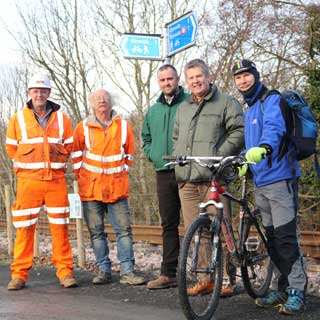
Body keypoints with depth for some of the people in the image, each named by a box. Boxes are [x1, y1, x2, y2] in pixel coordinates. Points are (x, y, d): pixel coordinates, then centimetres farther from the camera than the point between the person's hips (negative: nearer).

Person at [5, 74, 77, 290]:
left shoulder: (61, 119, 9)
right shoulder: (18, 119, 6)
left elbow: (70, 146, 16)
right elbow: (11, 148, 14)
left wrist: (56, 158, 6)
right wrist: (27, 164, 8)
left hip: (56, 180, 1)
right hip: (28, 181, -1)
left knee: (60, 227, 2)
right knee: (24, 227, -1)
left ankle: (65, 271, 8)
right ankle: (20, 274, 5)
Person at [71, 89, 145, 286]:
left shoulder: (123, 126, 6)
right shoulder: (83, 128, 4)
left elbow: (129, 154, 14)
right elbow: (76, 154, 11)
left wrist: (122, 174, 9)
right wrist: (82, 176, 6)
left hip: (117, 188, 0)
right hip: (91, 189, 0)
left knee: (124, 230, -3)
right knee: (96, 231, 4)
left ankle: (127, 271, 0)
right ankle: (104, 271, 12)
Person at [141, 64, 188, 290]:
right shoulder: (153, 111, 17)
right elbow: (146, 138, 30)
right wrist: (153, 154, 13)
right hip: (163, 173, 6)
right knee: (168, 224, 9)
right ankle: (168, 274, 14)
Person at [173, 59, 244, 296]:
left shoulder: (226, 103, 5)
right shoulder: (183, 108, 24)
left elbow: (239, 132, -4)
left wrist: (219, 155, -13)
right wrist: (179, 157, 16)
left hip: (213, 177, -6)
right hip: (186, 178, 6)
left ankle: (226, 279, -1)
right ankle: (205, 278, 12)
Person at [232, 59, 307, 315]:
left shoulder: (271, 100, -5)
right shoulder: (247, 109, 20)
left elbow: (274, 128, -25)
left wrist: (263, 148, -43)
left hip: (280, 178, -8)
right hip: (260, 181, 8)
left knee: (286, 236, -10)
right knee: (272, 238, 11)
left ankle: (297, 291, -5)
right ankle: (286, 287, 19)